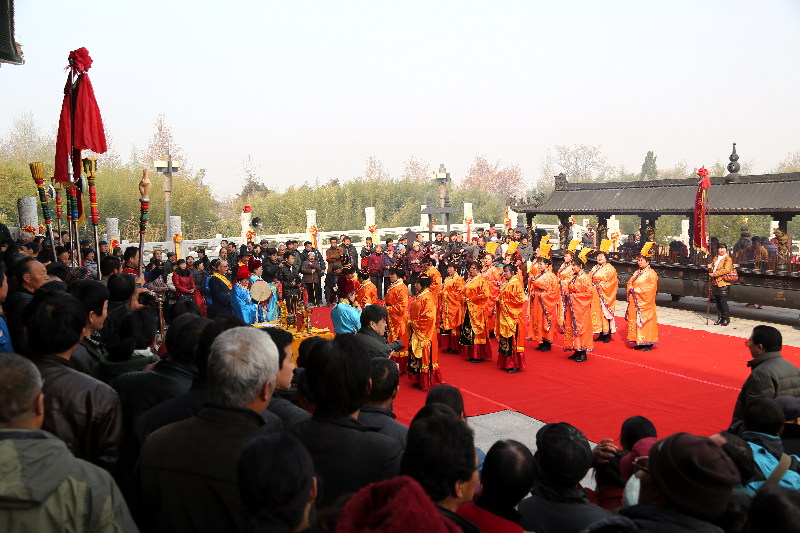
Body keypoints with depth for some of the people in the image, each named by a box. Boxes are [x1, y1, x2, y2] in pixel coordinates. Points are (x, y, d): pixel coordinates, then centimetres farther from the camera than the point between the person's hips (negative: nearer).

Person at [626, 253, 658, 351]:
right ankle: (638, 342, 13)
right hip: (635, 302, 7)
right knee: (634, 320, 6)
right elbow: (630, 283, 17)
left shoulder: (651, 273, -6)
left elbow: (650, 288, -14)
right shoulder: (636, 273, 16)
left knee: (644, 320, -6)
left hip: (644, 303, -7)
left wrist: (636, 290, -13)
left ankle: (648, 343, 1)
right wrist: (630, 289, -4)